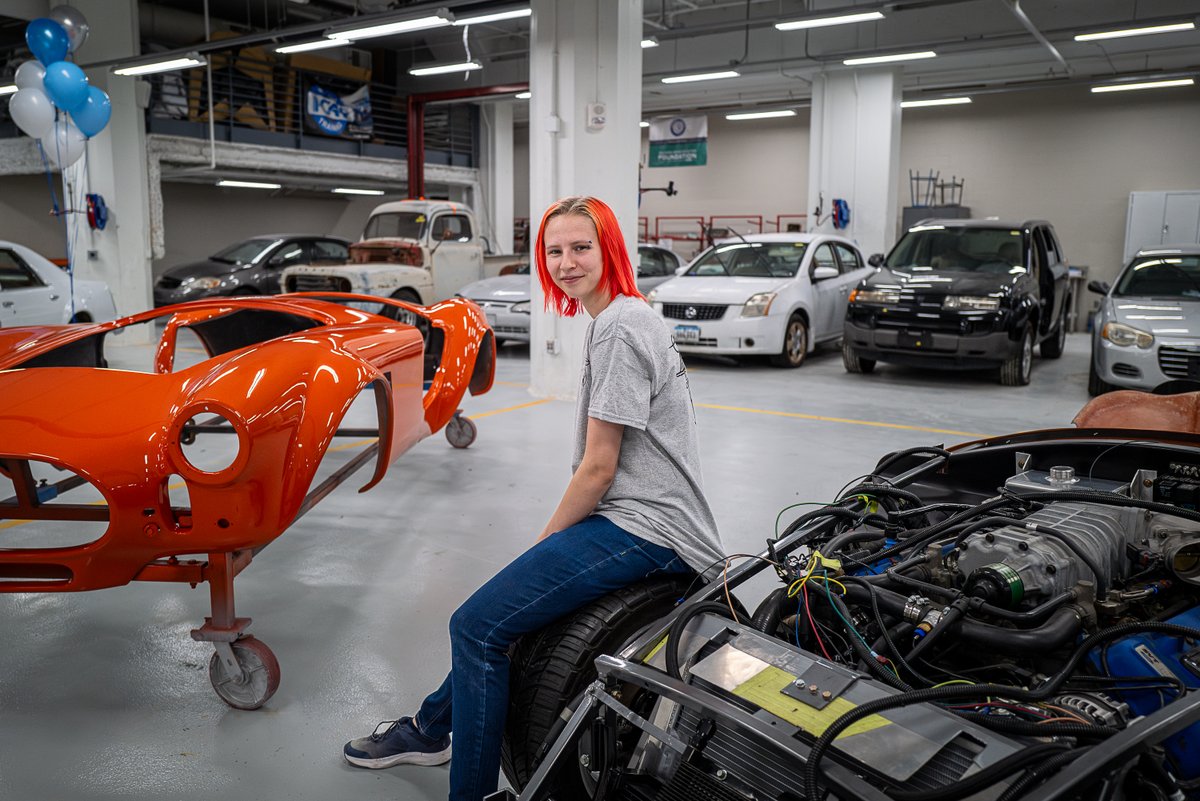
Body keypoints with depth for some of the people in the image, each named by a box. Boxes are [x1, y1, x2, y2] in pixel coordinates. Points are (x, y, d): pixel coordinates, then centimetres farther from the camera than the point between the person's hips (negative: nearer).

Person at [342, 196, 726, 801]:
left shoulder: (619, 329, -15)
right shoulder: (618, 319, 17)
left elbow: (598, 466, -16)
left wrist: (546, 540, -3)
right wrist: (552, 540, 14)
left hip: (646, 531, -10)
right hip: (641, 518, 10)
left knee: (477, 626, -13)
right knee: (498, 610, 20)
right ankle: (431, 728, 37)